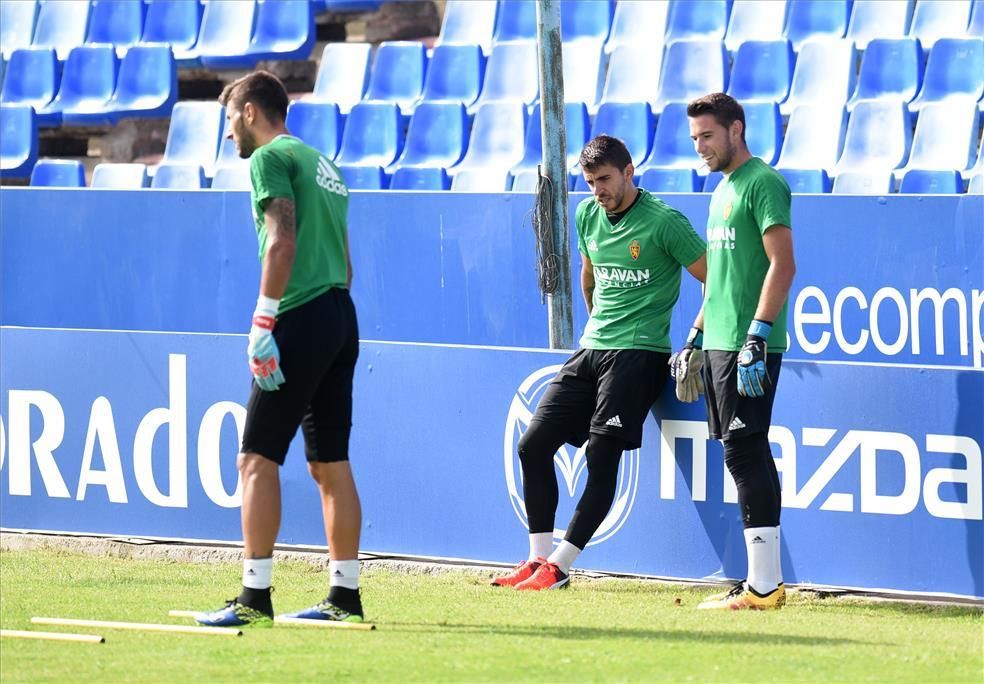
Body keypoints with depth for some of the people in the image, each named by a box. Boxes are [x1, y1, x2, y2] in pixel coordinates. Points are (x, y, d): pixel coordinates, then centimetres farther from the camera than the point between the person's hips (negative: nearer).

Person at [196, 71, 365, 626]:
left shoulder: (271, 158, -4)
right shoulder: (321, 164, 22)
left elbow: (282, 242, -16)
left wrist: (263, 324, -18)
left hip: (302, 323, -9)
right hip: (341, 319, 9)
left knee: (257, 458, -7)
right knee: (331, 465, 10)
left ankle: (256, 596, -11)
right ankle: (346, 594, 10)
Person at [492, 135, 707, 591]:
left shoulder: (663, 223, -10)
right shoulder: (588, 215, 10)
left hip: (638, 353, -8)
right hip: (591, 349, 8)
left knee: (602, 455, -15)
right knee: (533, 445, -1)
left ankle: (559, 566, -11)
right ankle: (539, 559, 3)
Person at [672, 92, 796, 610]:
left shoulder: (763, 184, -10)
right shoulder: (722, 189, 20)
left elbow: (782, 264, -18)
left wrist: (757, 337, -23)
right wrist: (696, 337, 25)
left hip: (750, 348, -10)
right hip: (719, 344, 10)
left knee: (744, 452, -12)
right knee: (746, 455, 9)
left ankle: (764, 586, -12)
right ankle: (765, 581, 11)